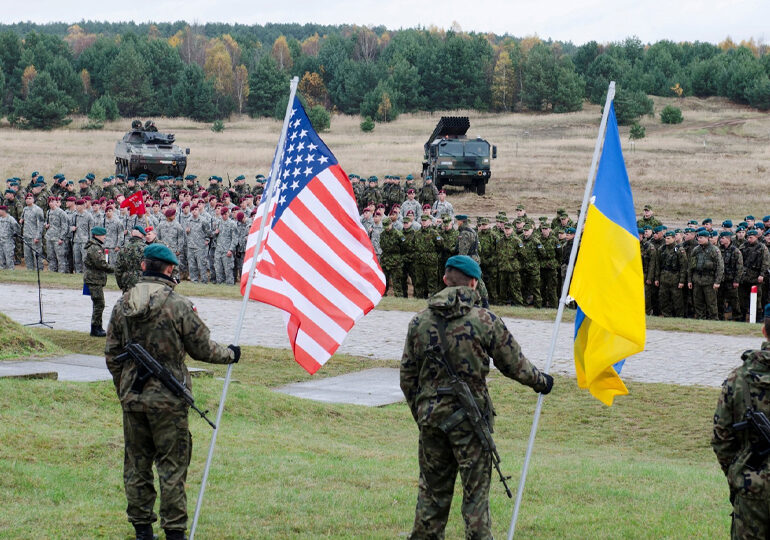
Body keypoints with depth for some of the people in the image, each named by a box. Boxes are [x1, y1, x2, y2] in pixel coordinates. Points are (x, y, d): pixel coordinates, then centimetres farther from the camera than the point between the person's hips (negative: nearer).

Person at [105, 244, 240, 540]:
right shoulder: (179, 305, -13)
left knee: (137, 463, 12)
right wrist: (229, 354, 13)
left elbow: (112, 354, 9)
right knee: (171, 465, 2)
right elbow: (202, 348, -6)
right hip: (168, 399, -4)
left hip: (132, 398, 4)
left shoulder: (123, 304, 2)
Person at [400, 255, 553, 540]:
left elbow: (407, 377, 7)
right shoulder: (485, 320, -8)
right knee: (475, 493, 3)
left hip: (430, 417, 3)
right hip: (470, 418, -3)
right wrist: (541, 381, 20)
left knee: (432, 490, 13)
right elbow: (515, 365, 1)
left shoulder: (419, 322, 2)